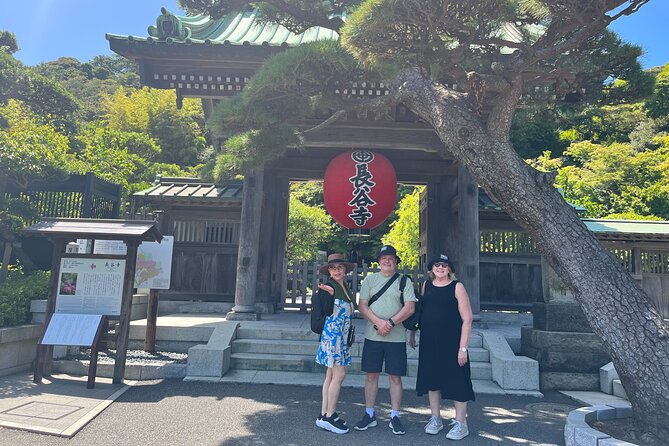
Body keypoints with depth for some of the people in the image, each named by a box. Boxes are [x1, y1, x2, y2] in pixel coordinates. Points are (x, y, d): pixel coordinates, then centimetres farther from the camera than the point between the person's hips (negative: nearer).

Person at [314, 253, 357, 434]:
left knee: (331, 375, 10)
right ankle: (329, 416, 2)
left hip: (342, 336, 8)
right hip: (332, 334, -8)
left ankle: (324, 415, 17)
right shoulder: (328, 287, -10)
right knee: (339, 374, -7)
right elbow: (327, 312, -21)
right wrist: (329, 293, -31)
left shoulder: (346, 288, 14)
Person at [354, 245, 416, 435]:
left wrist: (391, 323, -16)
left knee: (395, 377, 5)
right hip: (372, 336, 1)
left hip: (397, 337, -1)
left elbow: (410, 308, -5)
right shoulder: (369, 280, 6)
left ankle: (395, 417, 18)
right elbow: (363, 306, 0)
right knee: (371, 375, 7)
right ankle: (369, 415, 20)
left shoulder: (405, 282, 3)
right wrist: (378, 322, -15)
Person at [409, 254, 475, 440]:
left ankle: (460, 424, 16)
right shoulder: (426, 285, 7)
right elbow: (419, 310, 18)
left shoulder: (457, 287, -6)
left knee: (456, 381, 1)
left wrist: (463, 347, -14)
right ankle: (436, 419, 26)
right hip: (429, 342, 4)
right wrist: (412, 332, 17)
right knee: (432, 379, 11)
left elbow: (467, 319, -9)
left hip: (451, 342, -4)